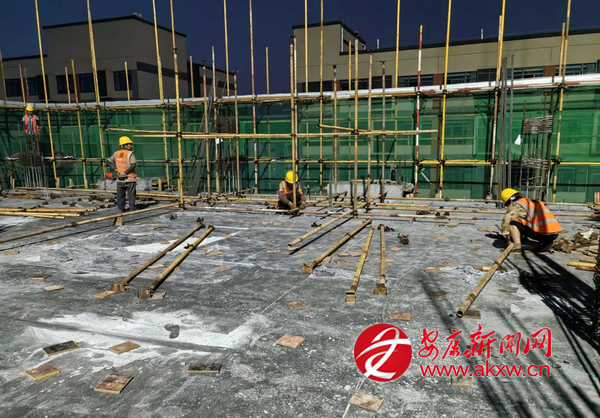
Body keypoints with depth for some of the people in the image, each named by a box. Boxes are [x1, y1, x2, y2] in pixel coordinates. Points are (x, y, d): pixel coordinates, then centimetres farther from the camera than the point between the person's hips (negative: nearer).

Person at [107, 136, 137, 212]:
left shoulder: (116, 153, 6)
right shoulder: (130, 153, -13)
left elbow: (109, 161, 13)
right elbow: (133, 165, -24)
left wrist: (115, 168, 3)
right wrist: (126, 172, -18)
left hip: (120, 179, 5)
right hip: (130, 178, -5)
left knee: (120, 195, 14)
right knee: (131, 195, 5)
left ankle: (121, 208, 19)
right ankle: (132, 208, 7)